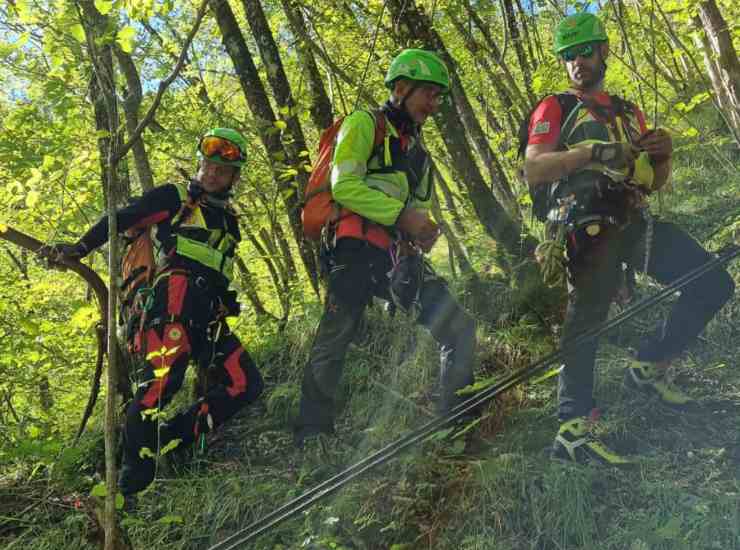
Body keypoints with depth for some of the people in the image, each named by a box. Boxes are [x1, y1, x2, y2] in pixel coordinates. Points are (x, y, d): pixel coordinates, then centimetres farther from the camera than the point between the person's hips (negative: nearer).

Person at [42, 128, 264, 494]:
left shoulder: (228, 219, 29)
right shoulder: (175, 197, 11)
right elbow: (121, 219, 2)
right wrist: (80, 248, -10)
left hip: (209, 316, 7)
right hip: (177, 296, -7)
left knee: (247, 385, -8)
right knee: (162, 379, -26)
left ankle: (168, 440, -9)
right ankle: (131, 481, -25)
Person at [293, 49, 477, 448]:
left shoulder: (417, 148, 25)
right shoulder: (364, 124, 1)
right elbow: (344, 185, -13)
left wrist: (424, 229, 8)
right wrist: (401, 213, -18)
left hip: (400, 257, 7)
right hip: (357, 251, -7)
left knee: (460, 328, -2)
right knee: (334, 343, -6)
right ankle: (309, 438, 5)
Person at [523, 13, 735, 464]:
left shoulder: (630, 113, 26)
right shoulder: (555, 110, 10)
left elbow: (654, 183, 26)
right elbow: (533, 171, -7)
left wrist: (663, 156, 3)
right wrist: (590, 151, -18)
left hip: (636, 222, 6)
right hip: (590, 227, -6)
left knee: (714, 284, -1)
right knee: (587, 318, -16)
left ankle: (649, 367, 9)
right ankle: (573, 427, -15)